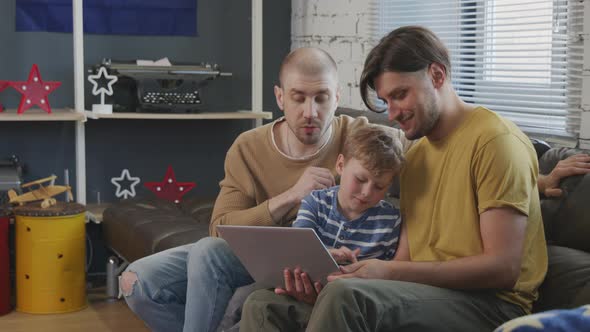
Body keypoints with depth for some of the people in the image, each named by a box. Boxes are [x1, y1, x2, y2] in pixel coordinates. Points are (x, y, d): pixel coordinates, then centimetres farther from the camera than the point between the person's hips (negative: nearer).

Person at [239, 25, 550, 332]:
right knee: (264, 305, -10)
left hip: (490, 305, -7)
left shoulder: (495, 140, -7)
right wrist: (332, 281, -9)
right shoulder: (415, 154, 19)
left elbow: (504, 267, -15)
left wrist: (390, 271, -19)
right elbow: (407, 256, 10)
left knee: (346, 297, -34)